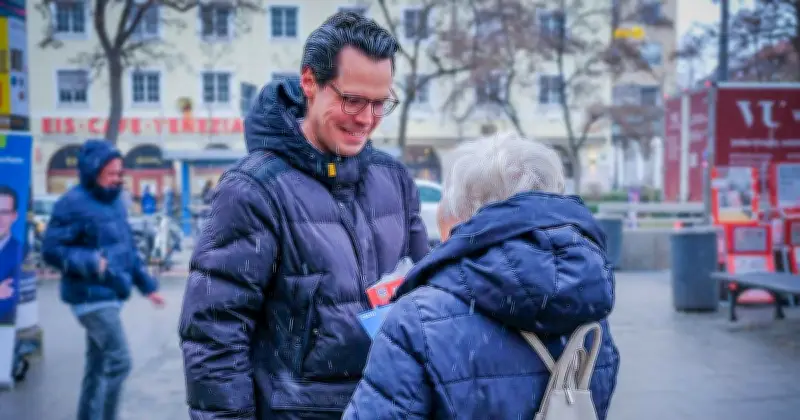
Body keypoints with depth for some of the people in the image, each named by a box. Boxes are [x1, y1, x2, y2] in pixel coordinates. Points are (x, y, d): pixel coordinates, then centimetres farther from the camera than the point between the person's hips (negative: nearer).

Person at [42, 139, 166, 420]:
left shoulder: (114, 201, 13)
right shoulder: (74, 203, -13)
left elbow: (127, 248, 21)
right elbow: (51, 250, -15)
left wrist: (147, 285, 20)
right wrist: (91, 263, -28)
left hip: (110, 295, 9)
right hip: (92, 296, -9)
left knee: (99, 364, 15)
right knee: (118, 361, -12)